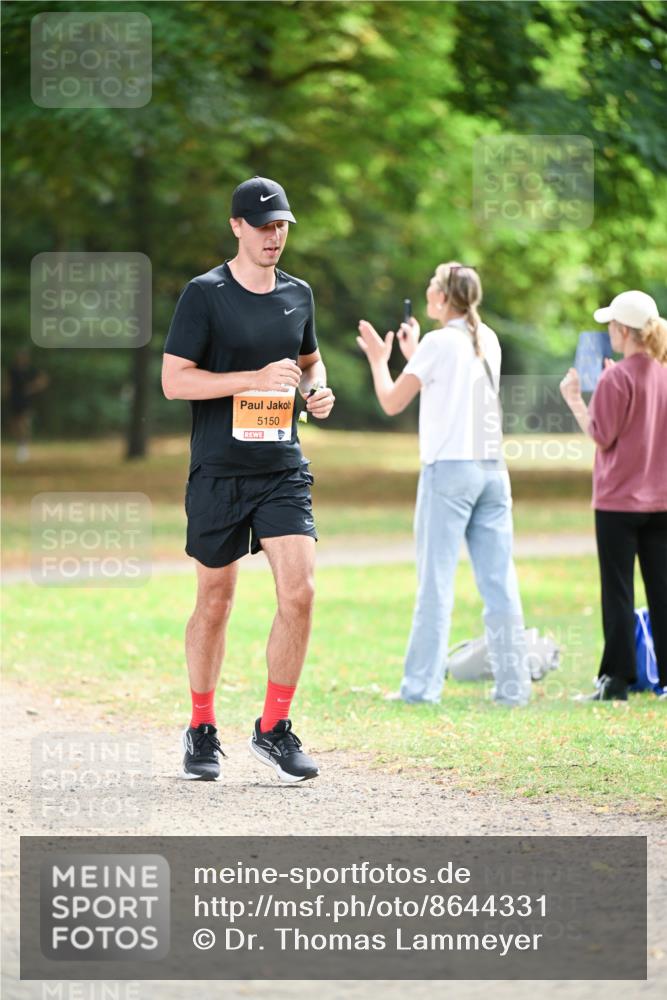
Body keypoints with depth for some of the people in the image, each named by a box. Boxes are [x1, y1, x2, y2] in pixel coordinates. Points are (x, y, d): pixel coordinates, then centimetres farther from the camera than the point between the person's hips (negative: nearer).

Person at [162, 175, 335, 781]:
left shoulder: (298, 294, 10)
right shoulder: (205, 294, -5)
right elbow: (174, 380, -10)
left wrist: (319, 388, 4)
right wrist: (257, 378, -18)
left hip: (283, 469, 3)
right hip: (218, 473, -3)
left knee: (299, 592, -11)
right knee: (215, 601, 5)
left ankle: (274, 728, 1)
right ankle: (201, 730, 22)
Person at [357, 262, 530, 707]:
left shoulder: (438, 343, -6)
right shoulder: (488, 342, 13)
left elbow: (392, 403, 0)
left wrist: (379, 360, 16)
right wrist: (413, 353, 34)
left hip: (449, 469, -6)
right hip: (492, 469, 6)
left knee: (436, 582, -4)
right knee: (500, 582, 4)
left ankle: (422, 685, -5)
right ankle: (513, 684, 3)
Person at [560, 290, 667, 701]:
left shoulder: (616, 378, -14)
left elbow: (601, 435, -13)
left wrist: (574, 399, -3)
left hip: (620, 499, -5)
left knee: (618, 590, 0)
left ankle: (617, 680, 1)